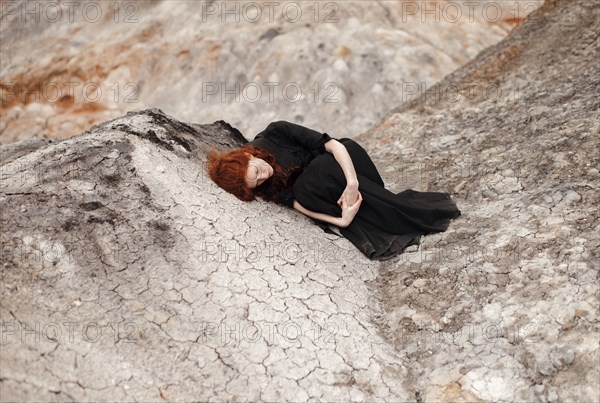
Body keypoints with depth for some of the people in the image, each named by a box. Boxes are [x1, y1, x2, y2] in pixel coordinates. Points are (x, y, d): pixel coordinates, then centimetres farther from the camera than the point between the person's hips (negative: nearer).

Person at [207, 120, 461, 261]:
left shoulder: (276, 133, -24)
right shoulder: (268, 190, -16)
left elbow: (332, 144, -26)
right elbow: (299, 204, -24)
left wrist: (352, 182, -38)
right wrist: (341, 220, -36)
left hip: (344, 159, -2)